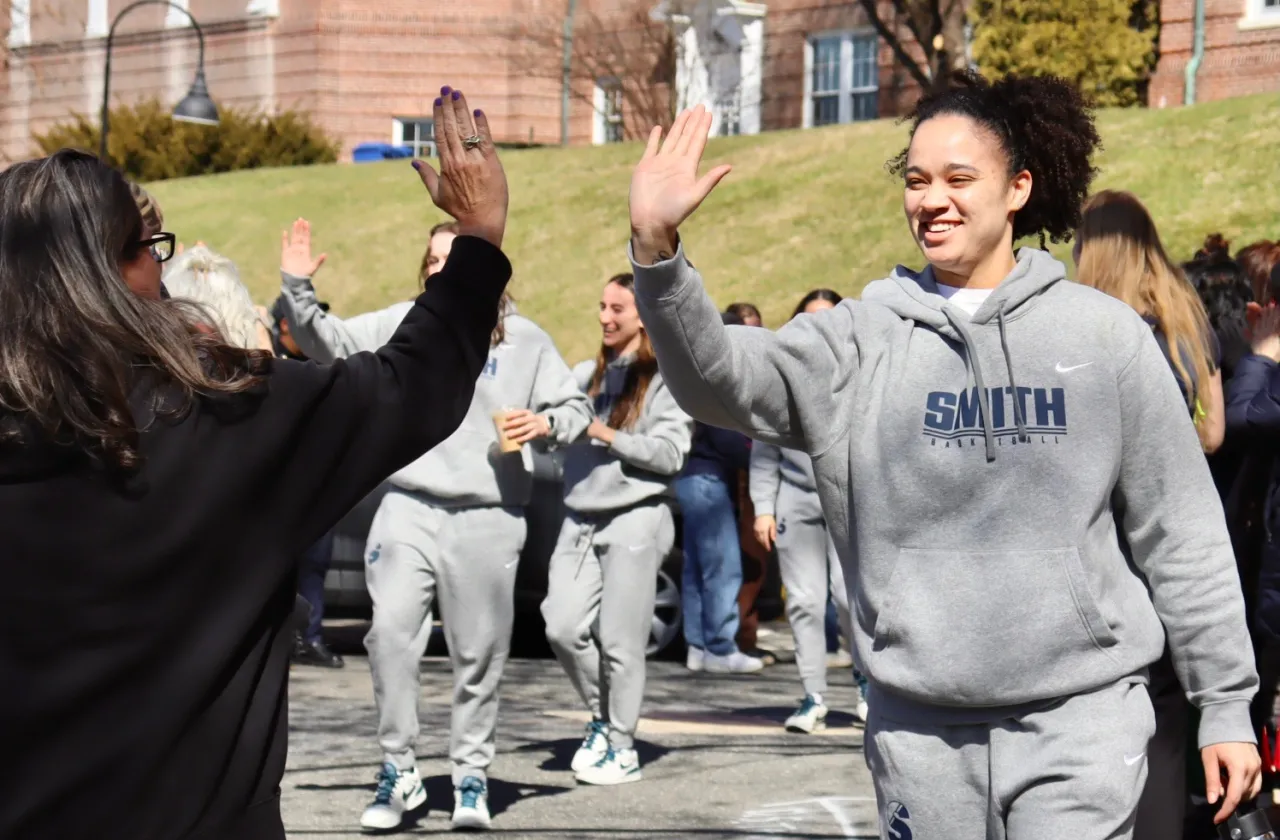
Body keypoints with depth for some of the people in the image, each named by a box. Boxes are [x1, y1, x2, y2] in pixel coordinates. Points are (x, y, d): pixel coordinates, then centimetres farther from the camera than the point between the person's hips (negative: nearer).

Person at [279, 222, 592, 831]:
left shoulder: (525, 340, 4)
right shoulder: (403, 324, 8)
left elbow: (576, 408, 9)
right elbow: (328, 343, 4)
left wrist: (546, 424, -12)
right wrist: (298, 291, -11)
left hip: (487, 517, -1)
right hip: (409, 507, 1)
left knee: (479, 653, 6)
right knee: (391, 632, -14)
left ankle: (471, 776, 21)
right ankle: (398, 771, -1)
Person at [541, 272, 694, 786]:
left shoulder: (665, 379, 0)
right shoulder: (586, 375, 17)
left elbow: (670, 454, -8)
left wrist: (606, 435, -12)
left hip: (636, 518, -5)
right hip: (580, 519, 5)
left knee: (620, 640, -6)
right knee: (563, 628, -6)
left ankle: (622, 746, 6)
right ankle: (602, 717, 16)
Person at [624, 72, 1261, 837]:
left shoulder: (1102, 334, 2)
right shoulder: (862, 339, 5)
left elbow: (1182, 533, 4)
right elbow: (722, 379, -9)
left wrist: (1227, 704, 5)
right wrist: (657, 250, -25)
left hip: (1078, 719, -2)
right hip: (919, 727, 2)